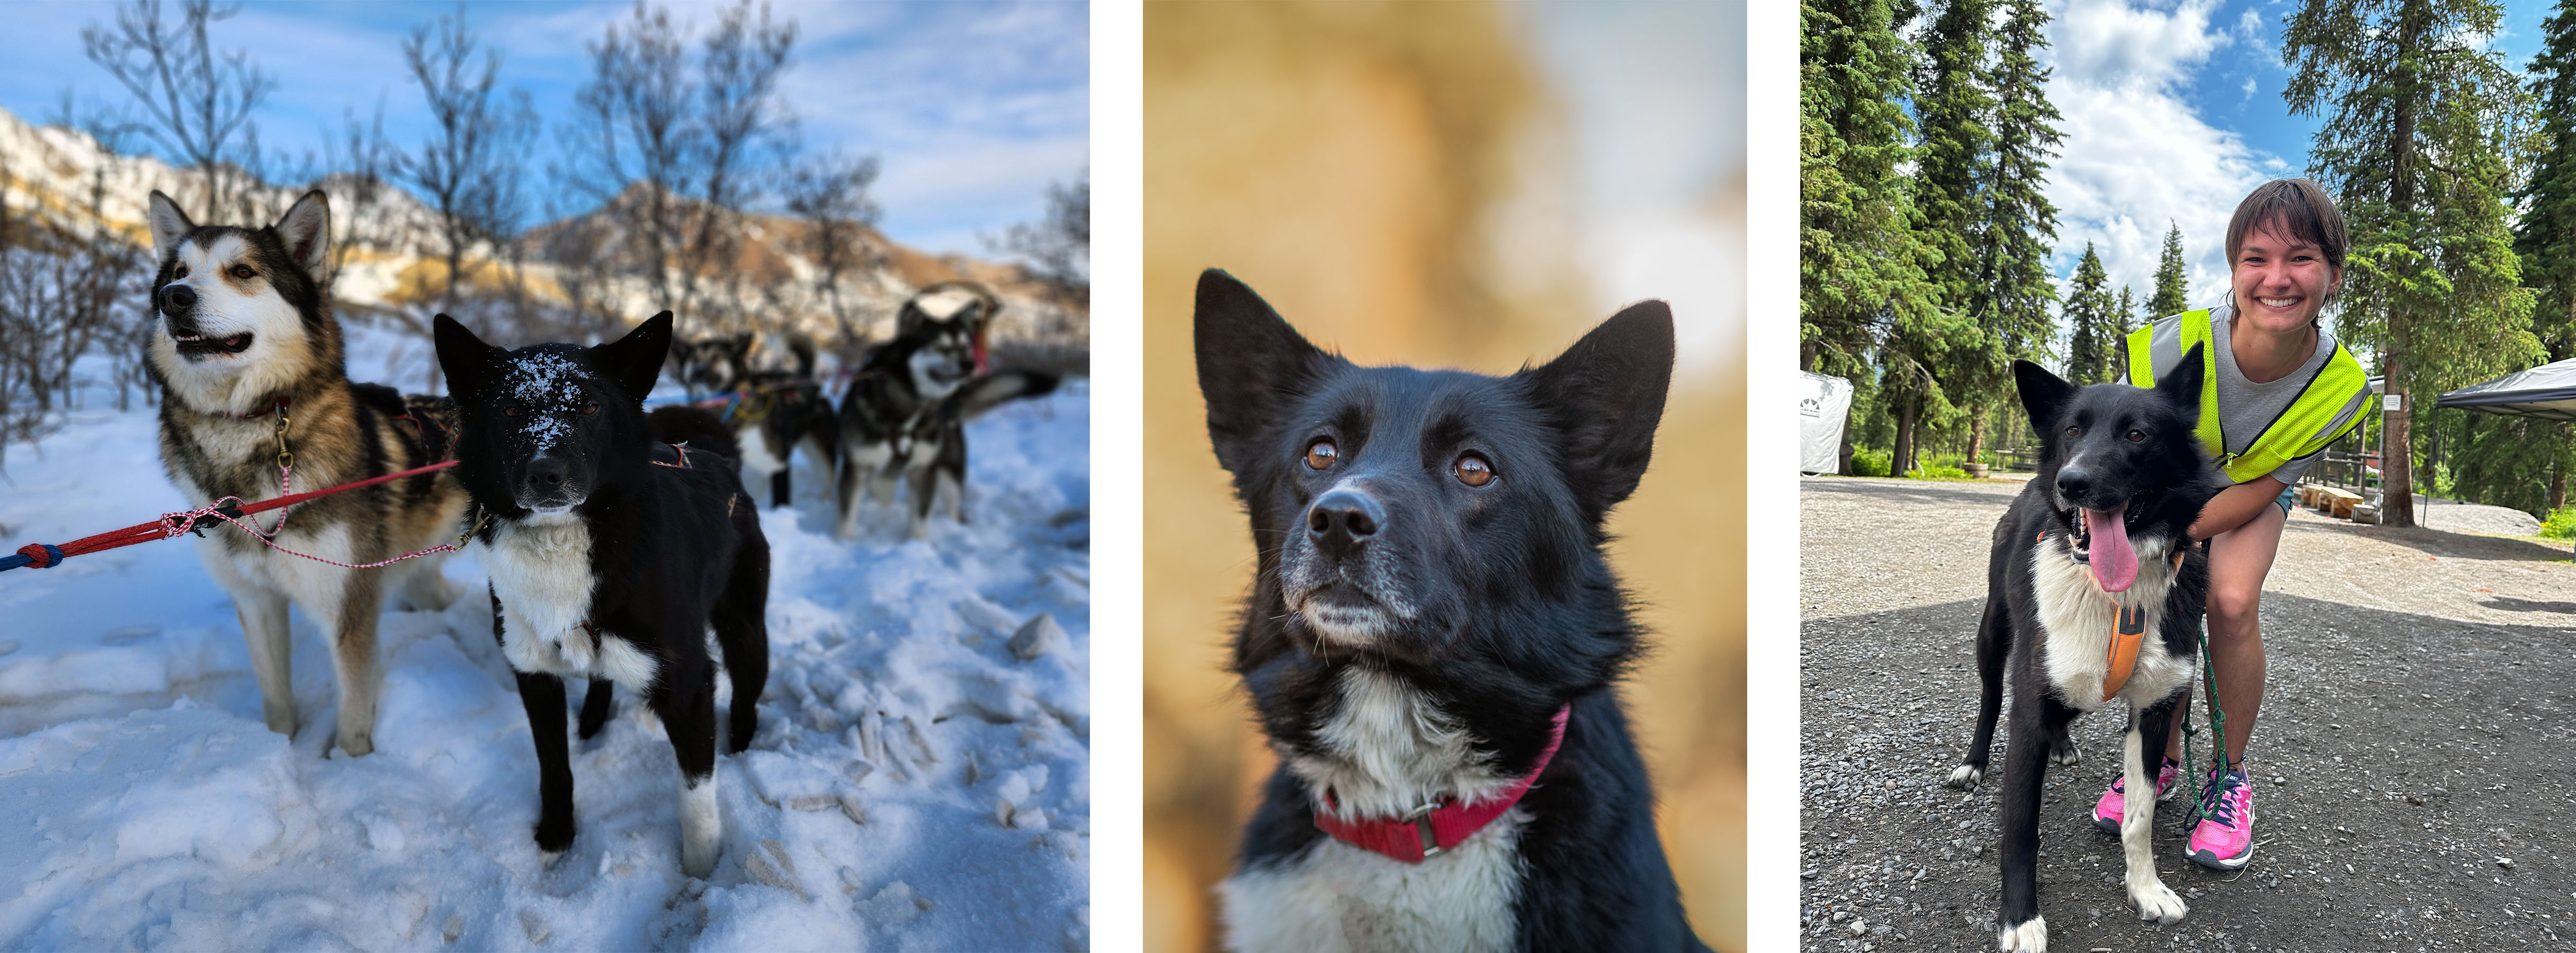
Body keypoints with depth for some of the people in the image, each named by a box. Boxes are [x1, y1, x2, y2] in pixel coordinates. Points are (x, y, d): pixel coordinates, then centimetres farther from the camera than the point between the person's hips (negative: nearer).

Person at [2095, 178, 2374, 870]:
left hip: (2254, 491, 0)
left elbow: (2252, 492, -23)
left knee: (2232, 601, -23)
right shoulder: (2174, 347, -35)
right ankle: (2164, 756, 9)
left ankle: (2230, 776, -5)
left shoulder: (2341, 389, -29)